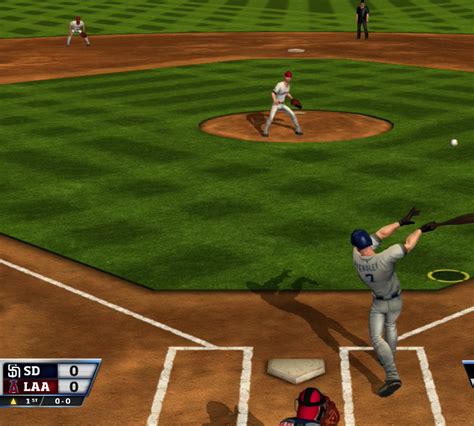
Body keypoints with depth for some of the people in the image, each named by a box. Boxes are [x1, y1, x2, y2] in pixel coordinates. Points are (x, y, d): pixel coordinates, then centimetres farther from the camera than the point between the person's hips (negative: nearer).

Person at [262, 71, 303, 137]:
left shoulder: (288, 85, 2)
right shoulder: (280, 85, -22)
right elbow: (273, 93, -28)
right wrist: (275, 100, -45)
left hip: (282, 105, 7)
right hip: (276, 105, -7)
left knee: (292, 114, 3)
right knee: (271, 117, -22)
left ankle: (298, 129, 17)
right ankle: (265, 131, -6)